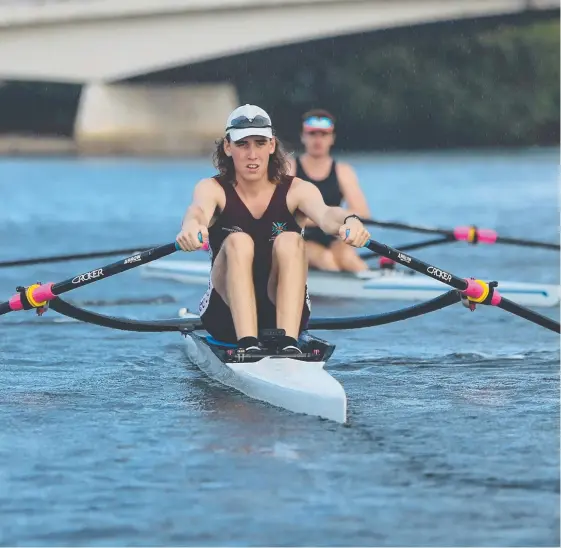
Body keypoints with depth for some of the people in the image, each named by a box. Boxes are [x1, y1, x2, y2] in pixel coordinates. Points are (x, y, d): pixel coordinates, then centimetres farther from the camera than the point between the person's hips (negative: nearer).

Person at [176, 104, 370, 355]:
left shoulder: (296, 190, -3)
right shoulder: (213, 189, -4)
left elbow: (324, 214, -26)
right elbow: (199, 209, -29)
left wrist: (349, 220, -51)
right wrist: (191, 225, -55)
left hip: (284, 312, 0)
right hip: (226, 314, 0)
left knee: (290, 242, -27)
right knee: (237, 242, -28)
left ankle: (288, 343, -41)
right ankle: (248, 344, -41)